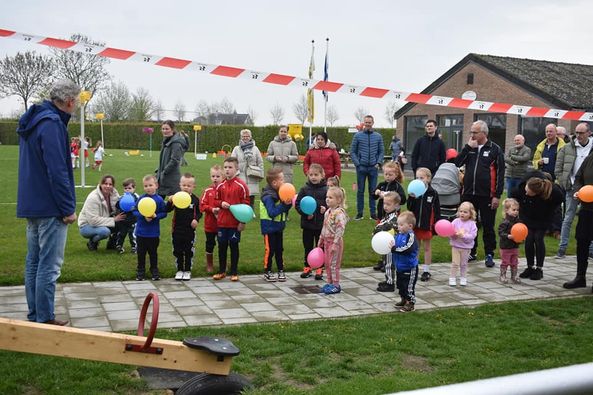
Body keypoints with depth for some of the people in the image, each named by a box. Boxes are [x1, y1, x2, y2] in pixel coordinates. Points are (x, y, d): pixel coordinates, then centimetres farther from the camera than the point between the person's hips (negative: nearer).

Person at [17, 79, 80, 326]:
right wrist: (68, 208, -16)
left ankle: (34, 315, 23)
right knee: (49, 266, -3)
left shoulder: (32, 121, 14)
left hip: (31, 205, 10)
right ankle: (44, 319, 3)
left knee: (34, 261, 14)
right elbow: (57, 171, -21)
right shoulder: (52, 124, -17)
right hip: (51, 208, -10)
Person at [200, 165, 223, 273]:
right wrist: (212, 209, -17)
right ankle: (209, 265, 28)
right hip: (210, 224, 1)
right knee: (210, 244, 12)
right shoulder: (207, 191, -2)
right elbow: (202, 205, -5)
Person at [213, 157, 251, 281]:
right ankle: (221, 271, 22)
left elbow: (246, 204, -6)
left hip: (236, 223, -4)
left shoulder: (241, 185, -7)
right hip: (222, 221, 4)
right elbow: (215, 200, 14)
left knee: (234, 246, 5)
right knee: (222, 246, 10)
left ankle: (234, 272, 15)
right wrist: (221, 203, -9)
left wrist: (243, 221, -8)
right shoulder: (221, 186, 4)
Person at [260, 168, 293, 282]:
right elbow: (272, 213, -28)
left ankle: (281, 270, 21)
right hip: (269, 227, -7)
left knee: (279, 249, 12)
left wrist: (288, 204, -10)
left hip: (279, 227, 7)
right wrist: (284, 205, -29)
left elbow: (284, 210, 10)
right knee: (270, 250, 0)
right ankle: (267, 272, 12)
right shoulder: (268, 196, -21)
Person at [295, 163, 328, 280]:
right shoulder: (304, 189, -1)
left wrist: (326, 209, -21)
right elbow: (297, 204, 0)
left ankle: (319, 269, 20)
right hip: (307, 223, 1)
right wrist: (305, 213, -13)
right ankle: (307, 267, 24)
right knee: (307, 246, 12)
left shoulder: (325, 190, -5)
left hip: (321, 224, -1)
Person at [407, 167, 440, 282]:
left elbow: (437, 211, -4)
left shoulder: (433, 193, -8)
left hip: (427, 225, -2)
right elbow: (410, 208, -5)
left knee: (427, 247, 10)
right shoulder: (414, 192, -2)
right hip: (415, 224, 2)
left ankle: (426, 270, 19)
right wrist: (411, 198, -22)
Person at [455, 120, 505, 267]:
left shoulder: (495, 149, -3)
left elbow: (500, 174, -5)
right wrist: (468, 147, -9)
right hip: (468, 194, 4)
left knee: (488, 226, 5)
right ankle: (471, 252, 23)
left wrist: (497, 196, -11)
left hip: (486, 195, -4)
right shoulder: (469, 148, 11)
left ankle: (489, 254, 14)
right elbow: (457, 163, -2)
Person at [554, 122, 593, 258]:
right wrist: (563, 182, -4)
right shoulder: (567, 148, 1)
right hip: (572, 189, 0)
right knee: (568, 219, 4)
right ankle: (562, 247, 9)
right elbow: (558, 168, 5)